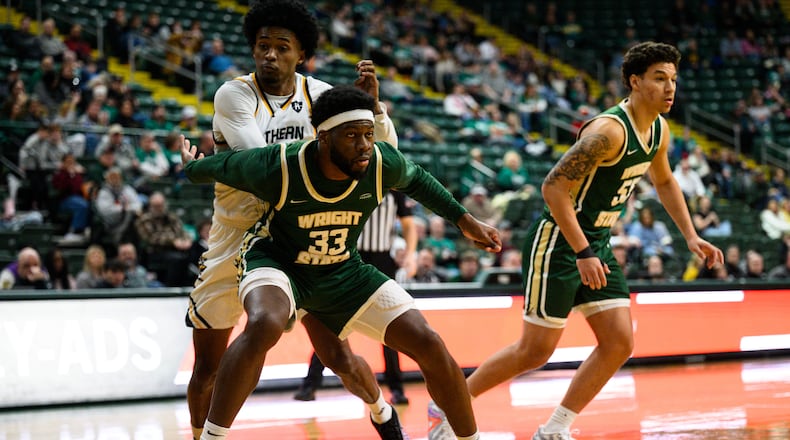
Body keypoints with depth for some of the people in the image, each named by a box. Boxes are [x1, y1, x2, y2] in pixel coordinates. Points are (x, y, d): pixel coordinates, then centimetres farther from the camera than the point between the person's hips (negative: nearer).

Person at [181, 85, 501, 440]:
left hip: (342, 271, 4)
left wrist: (463, 219, 5)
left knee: (429, 345, -7)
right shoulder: (276, 168, -30)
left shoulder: (384, 164, -21)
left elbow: (416, 180, 5)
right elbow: (221, 167, -8)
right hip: (277, 261, -4)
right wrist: (190, 167, 12)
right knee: (264, 325, -40)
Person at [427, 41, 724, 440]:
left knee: (619, 342, -2)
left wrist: (691, 237, 17)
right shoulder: (610, 130, -24)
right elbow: (554, 187, -26)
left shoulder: (659, 130, 5)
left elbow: (664, 183, 25)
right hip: (558, 241, -9)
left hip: (596, 243, 9)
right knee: (536, 350, -4)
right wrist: (583, 254, -28)